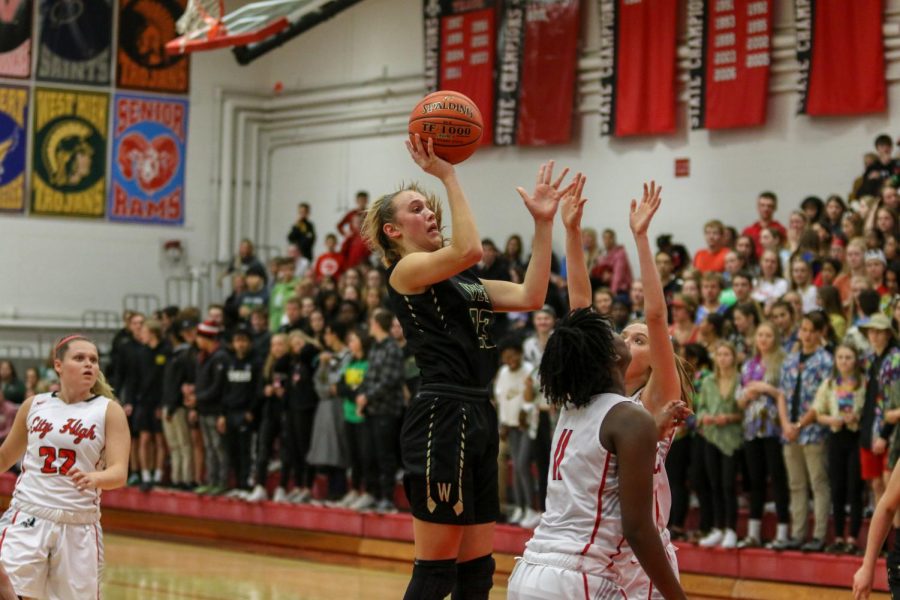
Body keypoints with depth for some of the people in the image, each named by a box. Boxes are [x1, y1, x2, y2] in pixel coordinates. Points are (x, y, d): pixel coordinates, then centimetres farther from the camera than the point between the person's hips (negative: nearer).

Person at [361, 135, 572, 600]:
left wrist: (542, 222, 5)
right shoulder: (406, 271, -5)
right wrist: (447, 176, -18)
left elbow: (530, 297, 7)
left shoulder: (461, 280, 20)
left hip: (478, 417, 9)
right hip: (440, 418, -9)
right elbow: (469, 249, -24)